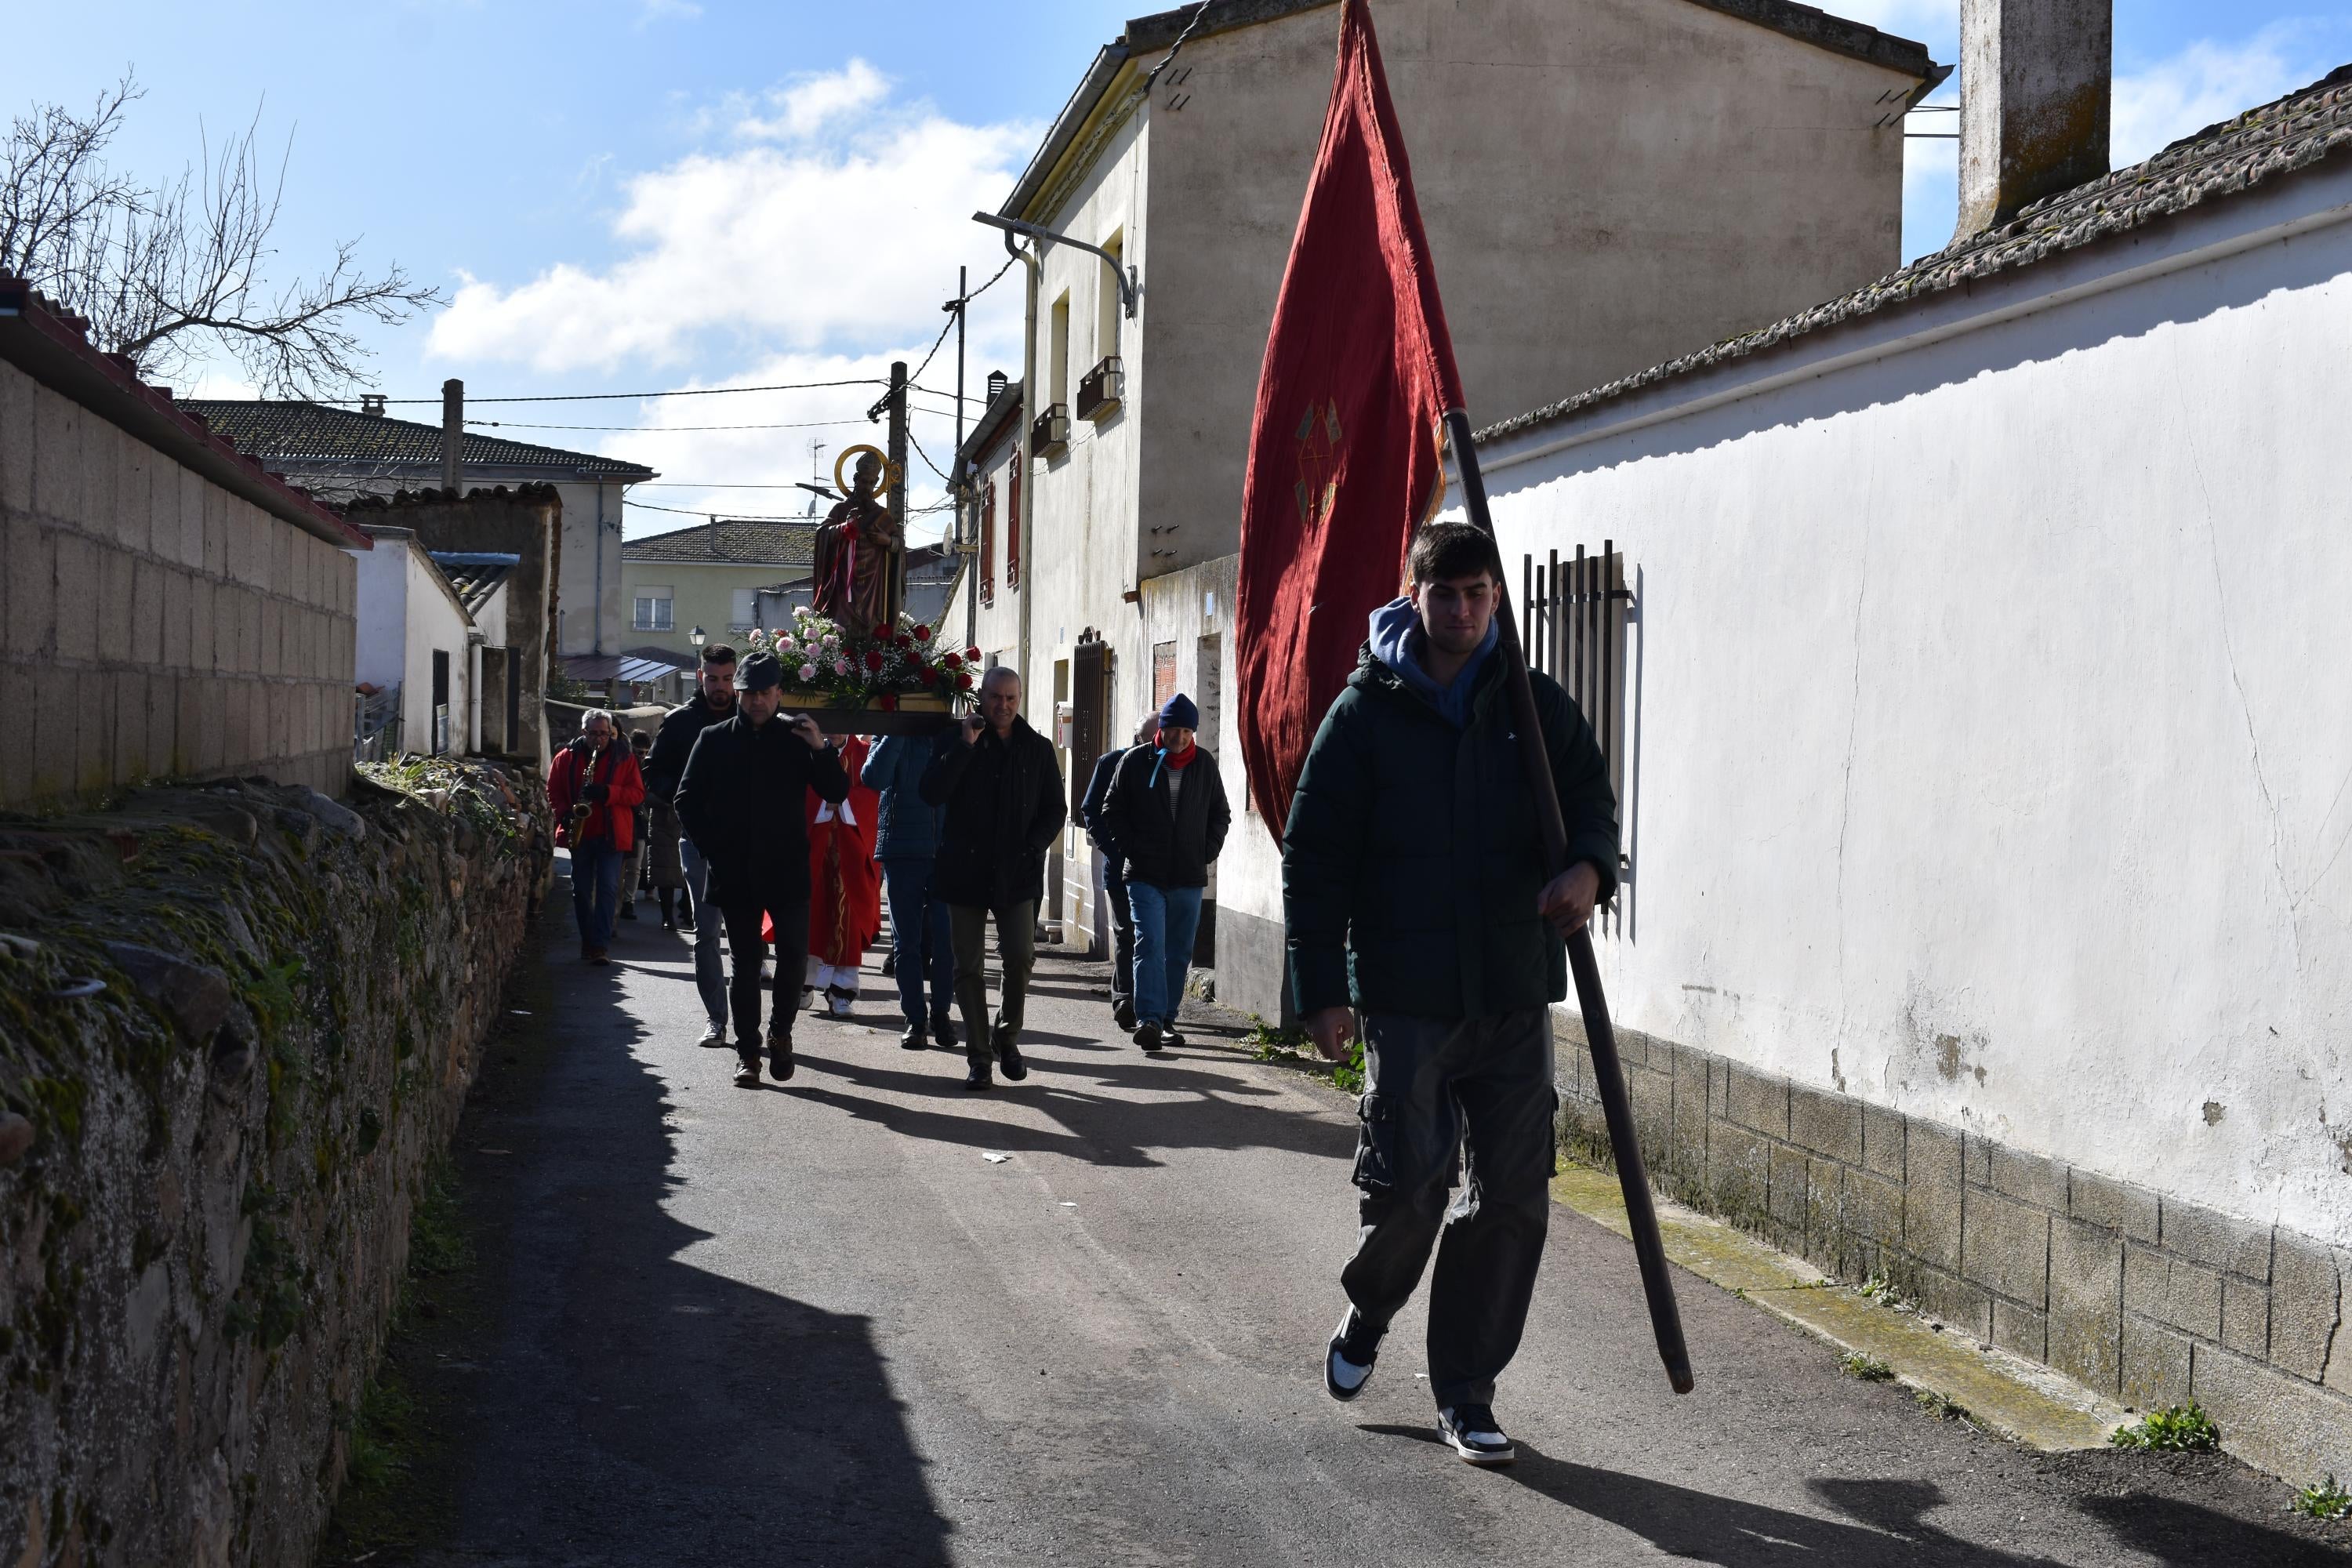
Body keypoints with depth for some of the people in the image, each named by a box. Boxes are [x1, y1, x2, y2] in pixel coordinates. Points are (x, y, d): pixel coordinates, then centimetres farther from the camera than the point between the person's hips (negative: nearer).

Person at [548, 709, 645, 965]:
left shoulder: (624, 758, 2)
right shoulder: (566, 757, 6)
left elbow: (637, 792, -2)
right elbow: (553, 791, 11)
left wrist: (608, 792, -18)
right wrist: (565, 814, -7)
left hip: (611, 834, -2)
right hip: (579, 834, 2)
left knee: (608, 888, -9)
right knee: (581, 890, 9)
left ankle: (600, 945, -11)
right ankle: (588, 941, 20)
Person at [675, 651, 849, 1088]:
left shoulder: (796, 738, 5)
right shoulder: (714, 740, 8)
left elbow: (837, 793, -1)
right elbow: (687, 799, 11)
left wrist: (822, 750, -17)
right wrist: (712, 847, 1)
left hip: (787, 869, -1)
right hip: (734, 872, 1)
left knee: (795, 952, -7)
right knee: (745, 963, 5)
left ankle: (780, 1031, 16)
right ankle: (747, 1051, 12)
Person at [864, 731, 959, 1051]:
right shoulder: (893, 735, 4)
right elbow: (874, 778, -15)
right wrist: (898, 732, -17)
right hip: (902, 852, -1)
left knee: (947, 939, -2)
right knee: (907, 941, 5)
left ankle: (941, 1014, 15)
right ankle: (915, 1019, 13)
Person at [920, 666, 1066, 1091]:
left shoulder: (1037, 749, 8)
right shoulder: (954, 741, 2)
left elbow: (1055, 809, 11)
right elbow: (931, 792, -12)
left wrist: (1032, 846, -5)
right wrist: (965, 746, -16)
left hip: (1018, 874, 1)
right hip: (965, 872, -1)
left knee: (1020, 957, -9)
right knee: (969, 967, 2)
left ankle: (1008, 1037, 13)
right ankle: (978, 1056, 10)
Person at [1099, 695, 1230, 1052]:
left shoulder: (1205, 765, 6)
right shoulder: (1136, 762, -1)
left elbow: (1221, 814, 16)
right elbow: (1112, 810, 5)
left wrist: (1207, 851, 4)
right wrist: (1132, 849, -4)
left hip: (1189, 878, 3)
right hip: (1145, 875, -3)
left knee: (1179, 953, 8)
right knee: (1150, 944, -15)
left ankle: (1166, 1019, 17)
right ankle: (1149, 1019, -21)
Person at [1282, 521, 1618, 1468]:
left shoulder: (1535, 705, 8)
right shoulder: (1367, 711, 1)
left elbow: (1591, 797, 11)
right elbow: (1314, 855, 1)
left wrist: (1588, 865, -14)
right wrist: (1321, 988, -5)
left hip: (1516, 994, 3)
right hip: (1407, 994, -3)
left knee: (1512, 1195, 2)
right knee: (1407, 1179, -7)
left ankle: (1466, 1390, 16)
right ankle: (1369, 1310, 27)